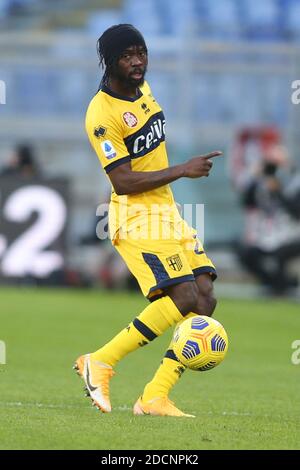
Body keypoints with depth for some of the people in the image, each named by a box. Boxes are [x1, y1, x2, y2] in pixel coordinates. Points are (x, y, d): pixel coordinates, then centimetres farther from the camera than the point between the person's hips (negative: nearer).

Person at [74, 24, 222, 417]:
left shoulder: (142, 87, 10)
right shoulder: (102, 114, -18)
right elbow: (123, 182, -21)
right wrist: (183, 170, -19)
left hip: (167, 212, 9)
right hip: (136, 218, -9)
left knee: (205, 300, -3)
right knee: (184, 298, -22)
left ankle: (156, 397, -3)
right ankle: (100, 362, -11)